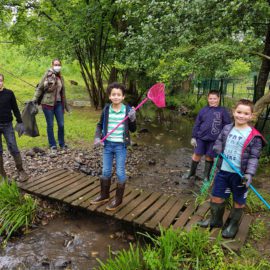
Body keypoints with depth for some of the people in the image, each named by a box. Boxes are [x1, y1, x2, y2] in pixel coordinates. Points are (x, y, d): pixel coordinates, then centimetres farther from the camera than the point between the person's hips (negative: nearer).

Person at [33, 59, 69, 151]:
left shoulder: (61, 78, 9)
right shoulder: (47, 75, -6)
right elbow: (39, 88, -4)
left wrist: (65, 105, 19)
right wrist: (34, 100, -11)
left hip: (58, 103, 4)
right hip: (48, 103, -4)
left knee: (61, 124, 5)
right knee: (50, 125, 5)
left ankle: (62, 143, 22)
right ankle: (52, 144, 18)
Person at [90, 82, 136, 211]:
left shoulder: (127, 110, -8)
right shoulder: (106, 109, -2)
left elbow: (132, 130, -3)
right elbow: (100, 125, 9)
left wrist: (133, 119, -21)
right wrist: (97, 137, -5)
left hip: (121, 146, -3)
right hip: (108, 144, 3)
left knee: (120, 172, 6)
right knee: (105, 171, 14)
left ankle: (118, 199, 23)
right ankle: (104, 195, 34)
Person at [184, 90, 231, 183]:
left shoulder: (223, 111, -3)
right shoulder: (203, 110, 1)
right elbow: (197, 124, 5)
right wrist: (194, 137, 3)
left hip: (214, 140, -1)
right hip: (201, 137, 2)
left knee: (209, 157, 10)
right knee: (196, 155, 7)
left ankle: (206, 176, 28)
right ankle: (192, 173, 27)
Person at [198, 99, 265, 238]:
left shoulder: (254, 136, -12)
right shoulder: (227, 128, 1)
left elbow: (254, 157, -11)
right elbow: (219, 142, 16)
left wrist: (249, 173, -22)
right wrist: (218, 150, -5)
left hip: (240, 174, -4)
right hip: (223, 171, 4)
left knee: (239, 202, 13)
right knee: (216, 197, 15)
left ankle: (232, 225, 36)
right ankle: (216, 220, 38)